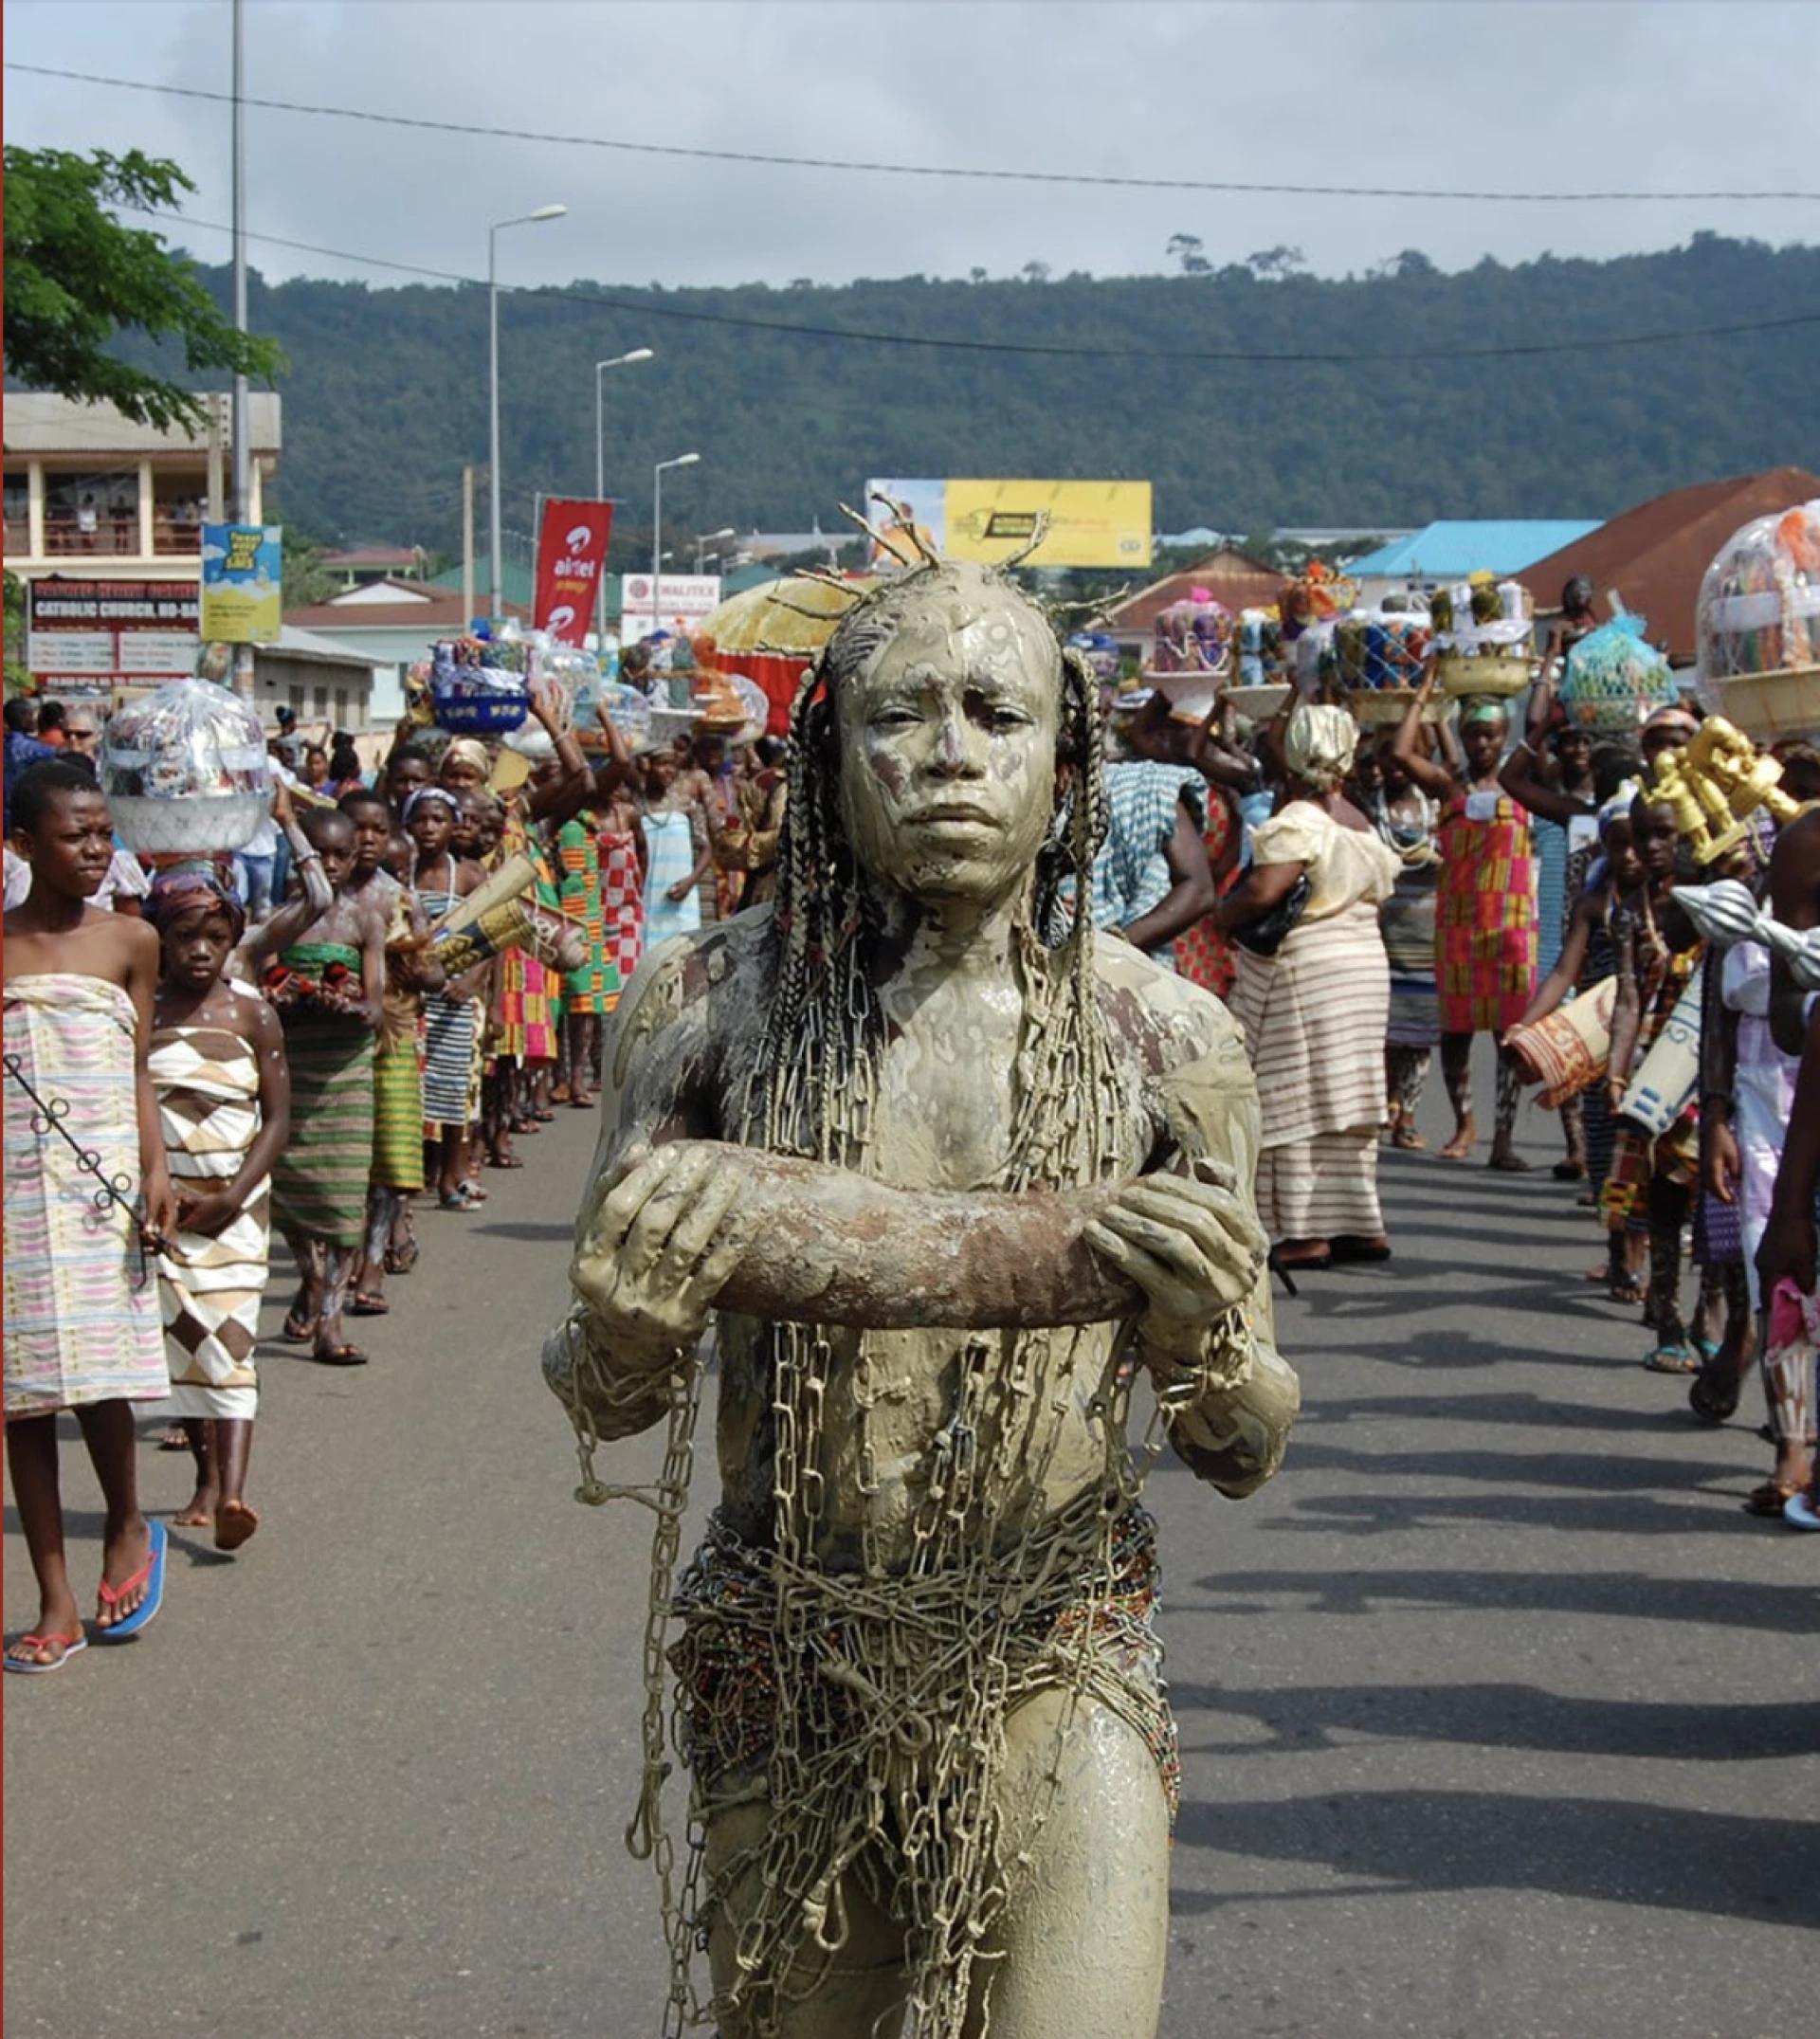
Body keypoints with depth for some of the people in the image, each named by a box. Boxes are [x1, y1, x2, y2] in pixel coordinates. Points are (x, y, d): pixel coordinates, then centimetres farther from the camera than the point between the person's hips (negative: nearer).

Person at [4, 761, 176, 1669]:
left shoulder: (128, 941, 6)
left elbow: (136, 1075, 8)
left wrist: (157, 1171, -5)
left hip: (99, 1182, -1)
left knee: (94, 1372, -12)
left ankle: (128, 1525, 18)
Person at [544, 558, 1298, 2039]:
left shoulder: (1165, 1038, -4)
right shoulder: (708, 1004, -5)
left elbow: (1245, 1455, 0)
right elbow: (607, 1403, 1)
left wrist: (1204, 1337, -23)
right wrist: (630, 1315, -23)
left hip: (1055, 1667, -1)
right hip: (778, 1665, 1)